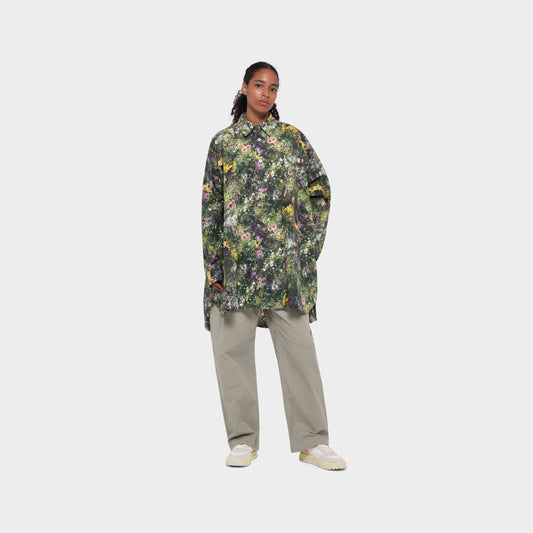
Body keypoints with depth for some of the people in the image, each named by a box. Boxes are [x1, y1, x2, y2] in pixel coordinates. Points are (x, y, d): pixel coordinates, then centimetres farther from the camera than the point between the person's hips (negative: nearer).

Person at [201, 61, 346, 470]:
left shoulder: (292, 138, 10)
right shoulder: (224, 141, 10)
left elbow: (321, 189, 15)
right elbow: (211, 205, 7)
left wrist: (306, 238, 7)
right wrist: (212, 263, 0)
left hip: (285, 259, 0)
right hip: (237, 259, 0)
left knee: (299, 346, -1)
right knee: (233, 347, 1)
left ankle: (313, 441, 5)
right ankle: (243, 440, 12)